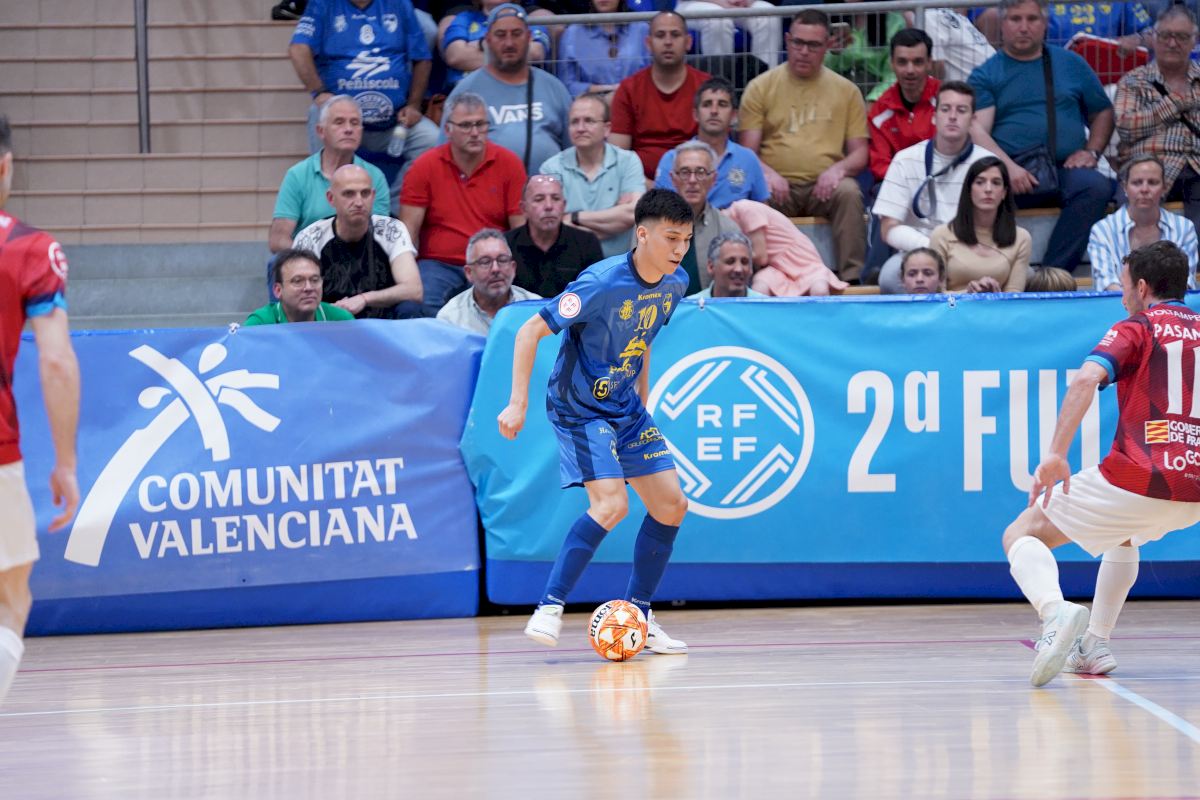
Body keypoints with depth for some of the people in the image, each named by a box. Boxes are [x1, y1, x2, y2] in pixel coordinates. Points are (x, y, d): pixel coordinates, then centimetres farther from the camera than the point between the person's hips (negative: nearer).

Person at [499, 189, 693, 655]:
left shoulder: (675, 284, -2)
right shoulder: (603, 284, -25)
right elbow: (531, 332, -21)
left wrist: (642, 403, 18)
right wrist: (517, 403, -25)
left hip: (625, 408, 8)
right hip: (578, 407, -8)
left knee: (671, 505, 3)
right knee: (611, 505, -23)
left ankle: (637, 617, 15)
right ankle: (549, 608, -14)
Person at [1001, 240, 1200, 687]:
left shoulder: (1136, 329, 3)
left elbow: (1087, 378, -16)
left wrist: (1056, 453, -23)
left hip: (1136, 479, -6)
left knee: (1022, 536, 5)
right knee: (1124, 534, 40)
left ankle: (1055, 611, -27)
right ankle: (1094, 646, 28)